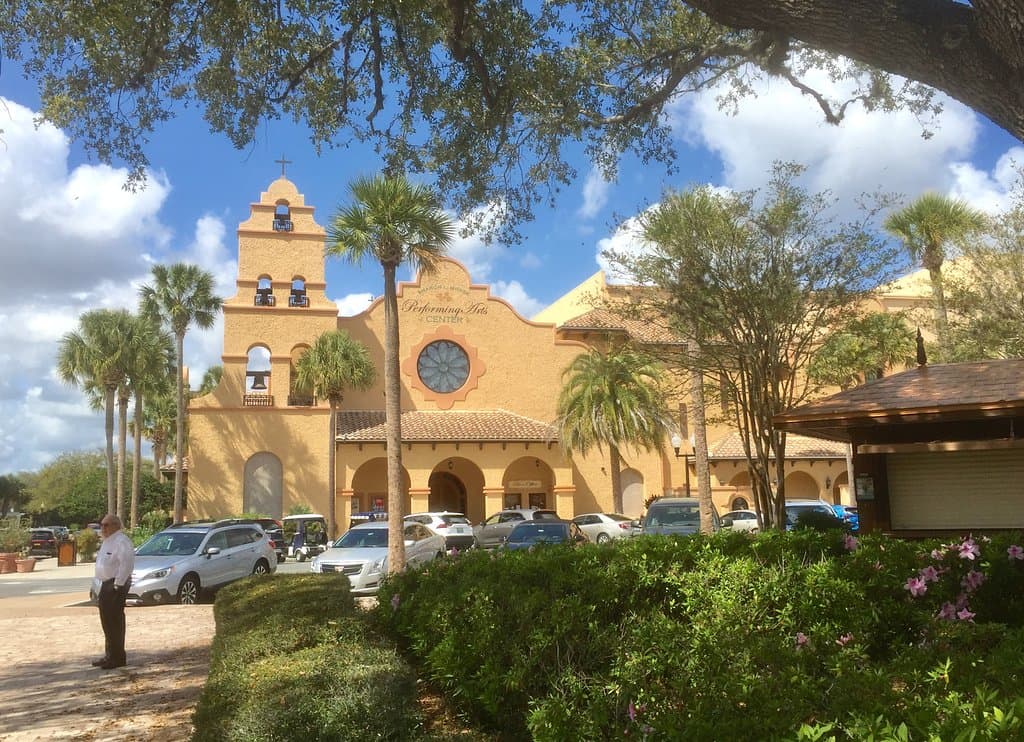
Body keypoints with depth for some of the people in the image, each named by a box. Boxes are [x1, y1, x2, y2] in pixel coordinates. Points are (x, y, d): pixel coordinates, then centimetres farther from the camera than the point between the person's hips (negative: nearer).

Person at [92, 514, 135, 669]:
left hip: (116, 586, -11)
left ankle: (118, 658, 2)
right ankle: (110, 655, 29)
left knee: (114, 621, -6)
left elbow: (127, 563, -26)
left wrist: (118, 584, -24)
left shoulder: (121, 541, -17)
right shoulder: (107, 541, 17)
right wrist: (103, 588, 19)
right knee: (107, 621, 17)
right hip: (106, 584, 11)